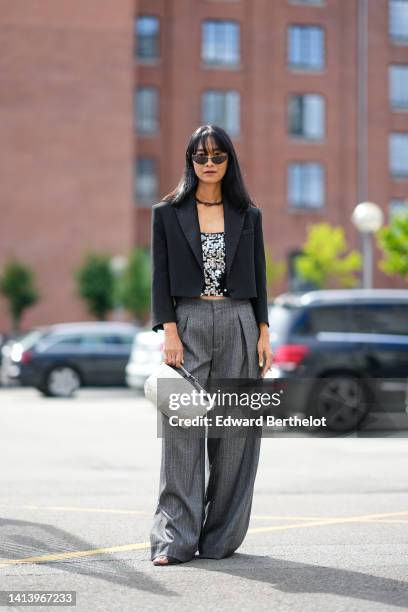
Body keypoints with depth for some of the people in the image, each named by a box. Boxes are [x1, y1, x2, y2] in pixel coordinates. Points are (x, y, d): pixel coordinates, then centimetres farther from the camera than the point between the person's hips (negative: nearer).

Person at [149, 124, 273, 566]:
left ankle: (222, 536, 11)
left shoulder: (247, 215, 10)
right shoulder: (168, 213, 5)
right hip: (188, 325, -2)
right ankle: (175, 539, -3)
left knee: (235, 433, 2)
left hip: (238, 326, 2)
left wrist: (263, 332, 2)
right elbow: (161, 276, 0)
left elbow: (258, 277, 10)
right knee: (182, 433, -5)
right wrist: (169, 331, -10)